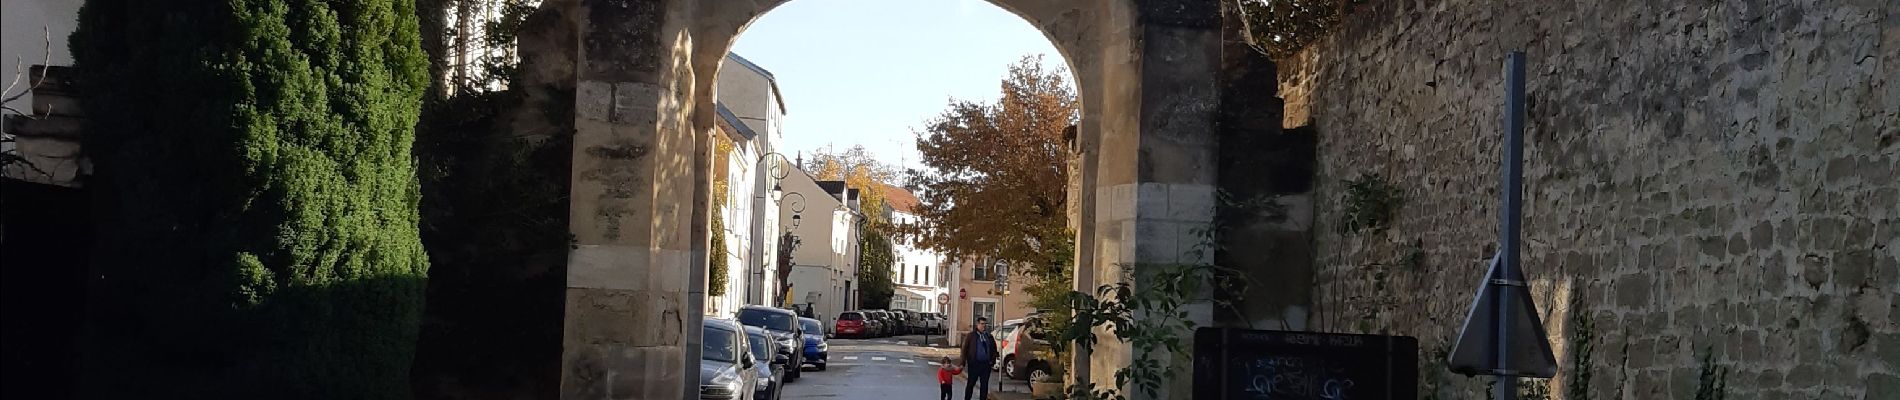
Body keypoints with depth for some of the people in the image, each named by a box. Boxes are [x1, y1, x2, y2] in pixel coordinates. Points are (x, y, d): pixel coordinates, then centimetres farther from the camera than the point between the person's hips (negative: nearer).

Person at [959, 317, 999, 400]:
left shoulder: (989, 337, 11)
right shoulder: (971, 336, 0)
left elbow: (994, 350, 17)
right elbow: (965, 349, -2)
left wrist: (993, 361, 5)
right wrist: (964, 362, -8)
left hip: (986, 364, 3)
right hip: (974, 364, -3)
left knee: (984, 384, 6)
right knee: (971, 384, 3)